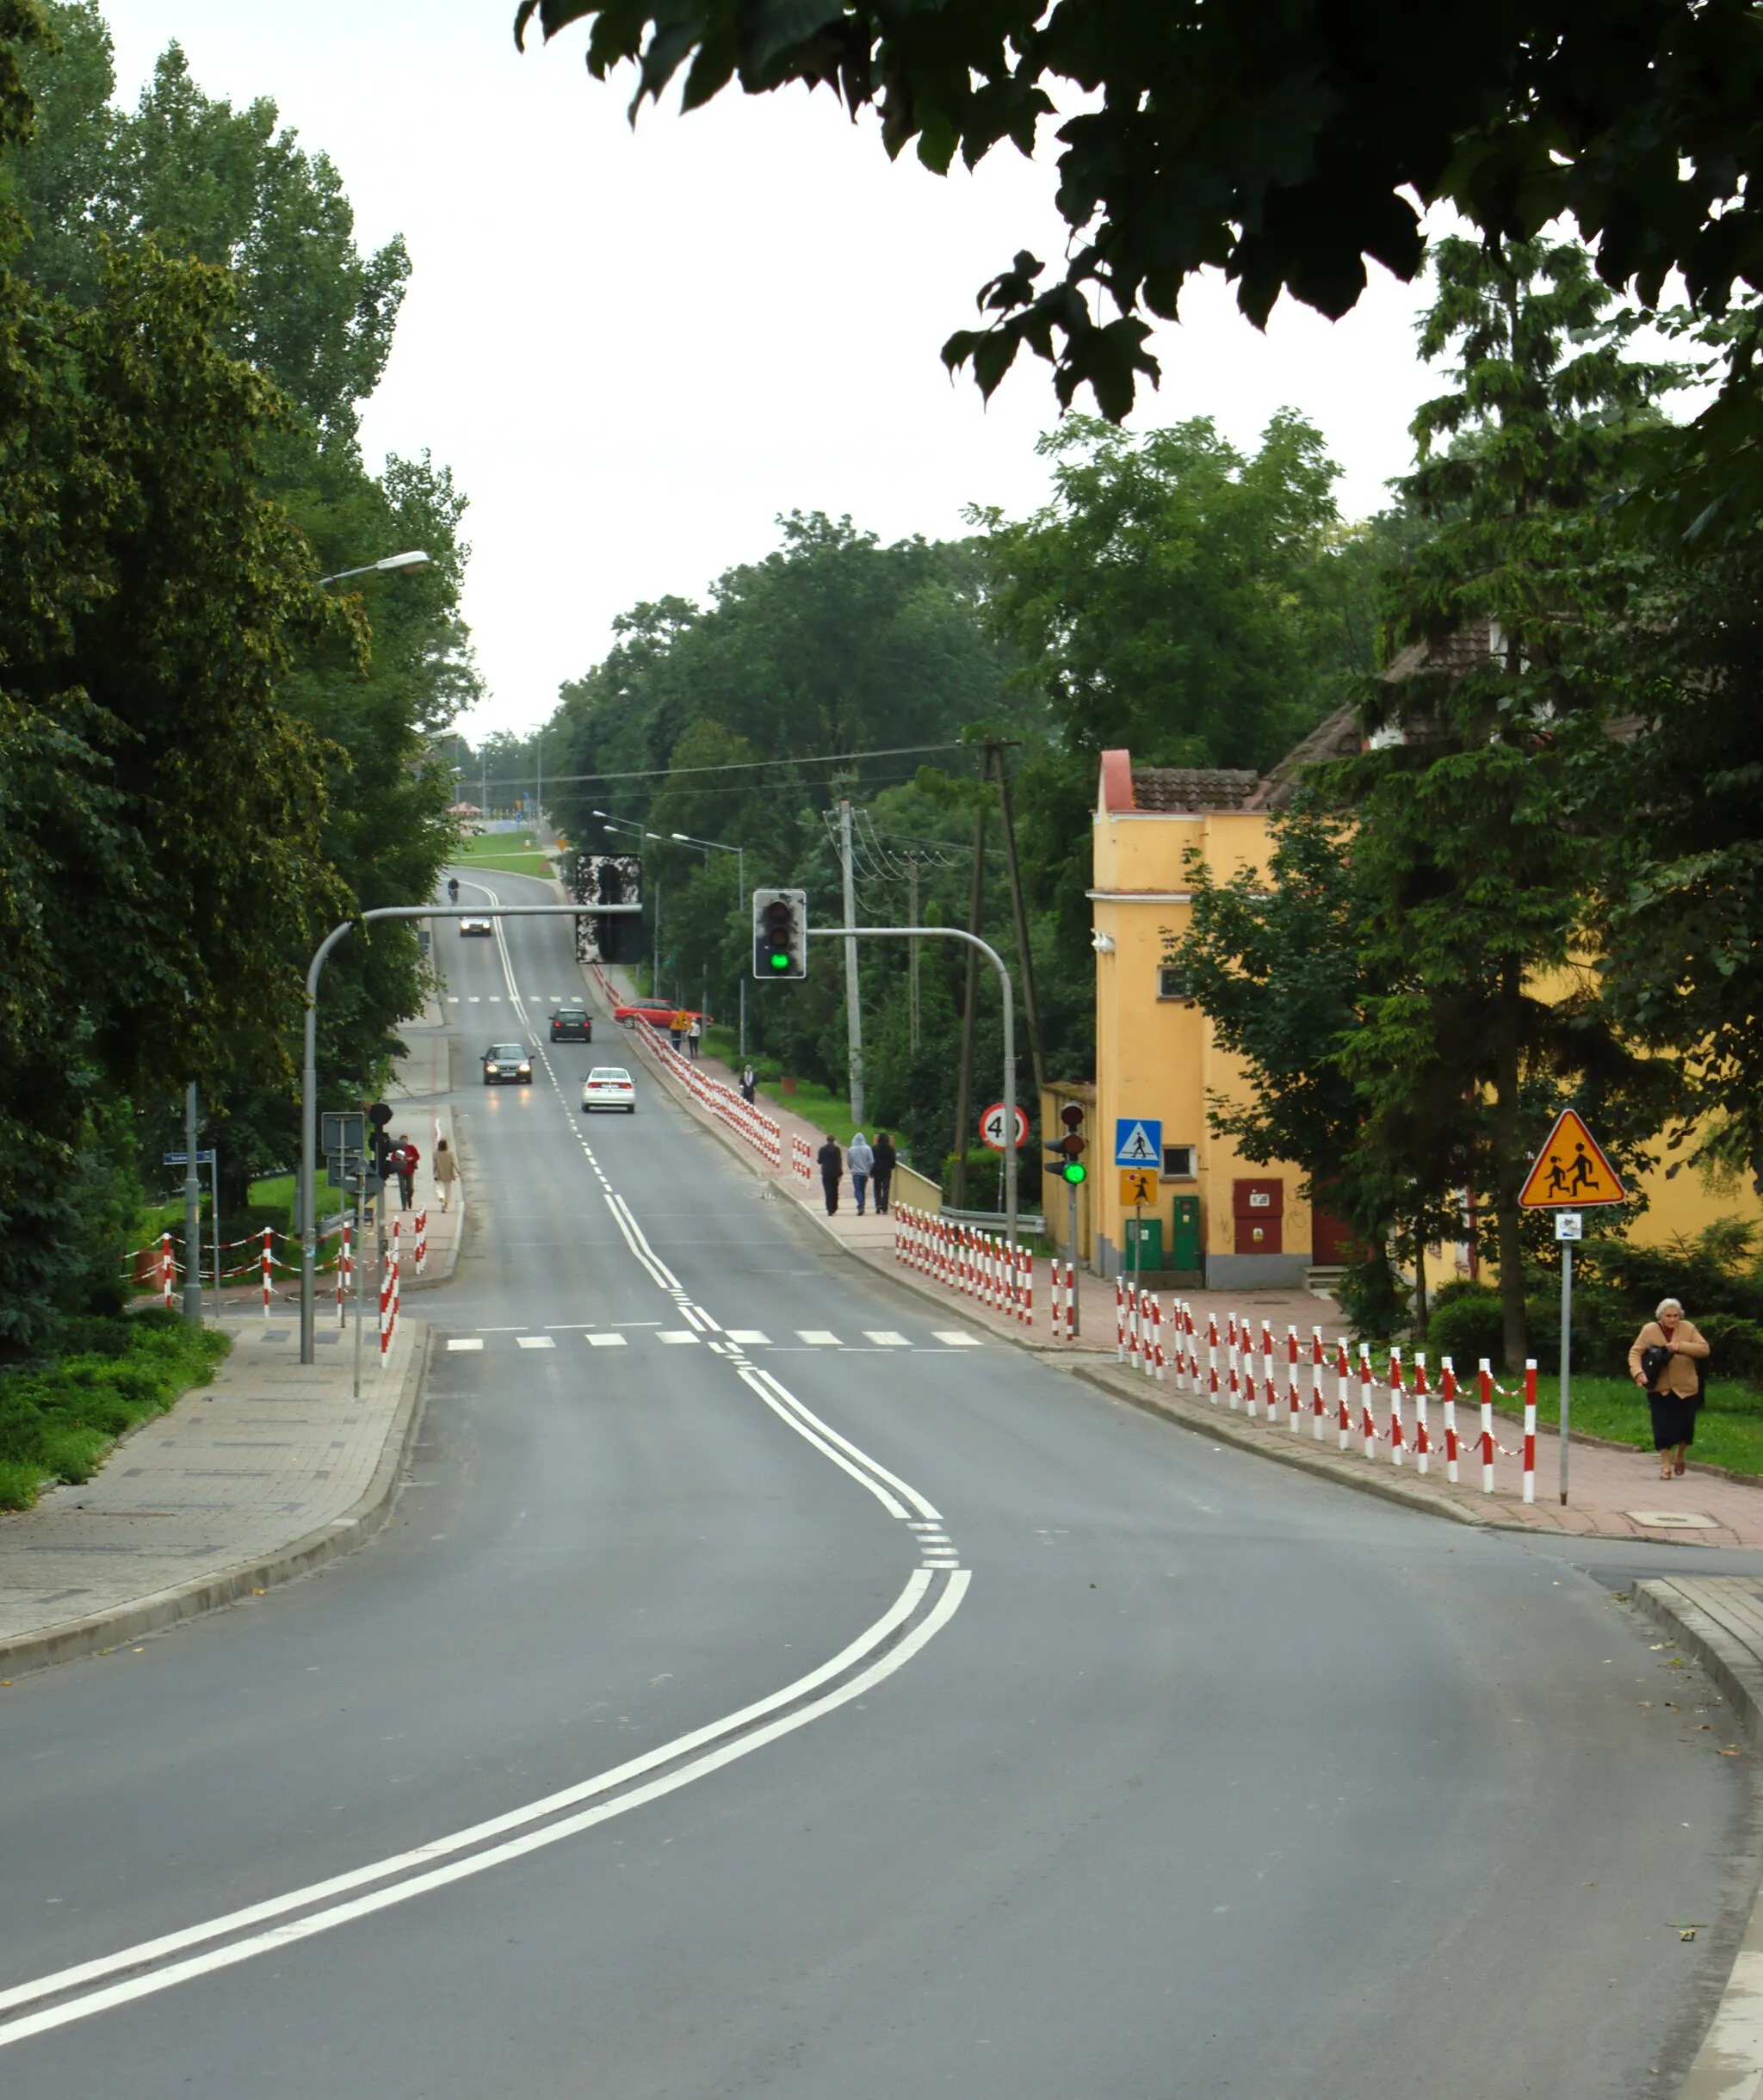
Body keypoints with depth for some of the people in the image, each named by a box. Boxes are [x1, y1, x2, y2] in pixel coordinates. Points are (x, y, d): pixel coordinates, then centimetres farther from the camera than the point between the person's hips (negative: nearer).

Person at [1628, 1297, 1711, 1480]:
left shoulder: (1688, 1328, -2)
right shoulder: (1650, 1330, -4)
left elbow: (1704, 1349, -9)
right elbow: (1635, 1352, -5)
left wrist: (1681, 1346, -23)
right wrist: (1638, 1372, -23)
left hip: (1686, 1388, 1)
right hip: (1659, 1388, -1)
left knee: (1685, 1426, 7)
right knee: (1663, 1427, -5)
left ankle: (1679, 1457, 34)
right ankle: (1666, 1465, 7)